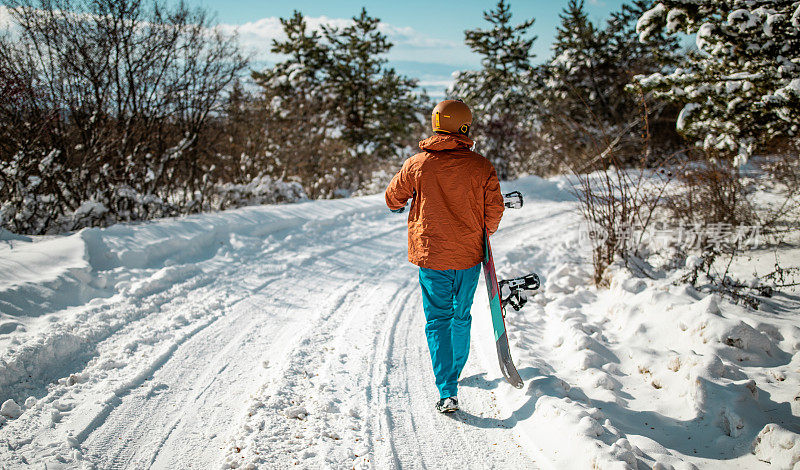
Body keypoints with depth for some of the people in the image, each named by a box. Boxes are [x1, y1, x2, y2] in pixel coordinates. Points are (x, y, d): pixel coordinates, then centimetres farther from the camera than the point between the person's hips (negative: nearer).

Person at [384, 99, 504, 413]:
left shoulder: (416, 164, -7)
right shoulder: (481, 167, -7)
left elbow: (393, 199, 5)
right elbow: (494, 209, -1)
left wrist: (400, 205, 29)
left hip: (431, 256, -1)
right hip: (469, 256, 1)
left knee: (438, 320, 4)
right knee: (461, 317, 19)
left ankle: (447, 392, -6)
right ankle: (455, 372, 39)